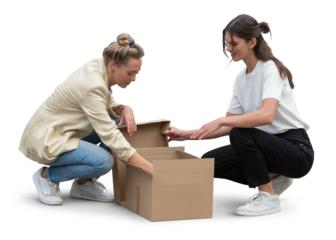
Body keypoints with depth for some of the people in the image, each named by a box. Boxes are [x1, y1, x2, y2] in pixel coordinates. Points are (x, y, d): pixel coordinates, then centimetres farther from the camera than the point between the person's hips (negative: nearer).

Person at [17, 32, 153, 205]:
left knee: (122, 122, 3)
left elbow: (110, 105, 10)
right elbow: (109, 135, -32)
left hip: (63, 129, 9)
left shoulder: (99, 67, -4)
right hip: (44, 139, -9)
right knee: (103, 162, -28)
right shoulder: (92, 85, -29)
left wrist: (125, 109, -15)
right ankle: (47, 175, -2)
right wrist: (149, 168, -32)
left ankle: (83, 183, 9)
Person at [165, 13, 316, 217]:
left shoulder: (270, 69, -18)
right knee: (209, 161, -3)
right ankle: (274, 178, 7)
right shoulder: (240, 78, 7)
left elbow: (266, 115, -36)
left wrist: (220, 121, -39)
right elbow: (229, 126, 7)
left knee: (240, 135, -31)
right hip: (271, 145, 8)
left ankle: (269, 198, -14)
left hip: (298, 150, -8)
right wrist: (186, 135, -2)